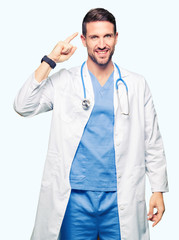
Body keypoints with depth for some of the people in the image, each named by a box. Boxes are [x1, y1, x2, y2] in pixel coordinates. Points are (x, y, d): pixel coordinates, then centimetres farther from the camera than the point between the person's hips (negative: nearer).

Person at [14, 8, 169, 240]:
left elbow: (152, 143, 8)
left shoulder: (137, 85, 6)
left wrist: (158, 190, 6)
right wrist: (49, 61, -12)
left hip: (120, 200, 1)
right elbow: (23, 107, -9)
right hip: (75, 197, -1)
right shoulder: (64, 82, 3)